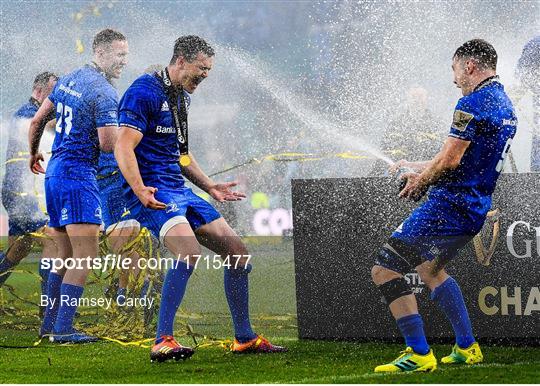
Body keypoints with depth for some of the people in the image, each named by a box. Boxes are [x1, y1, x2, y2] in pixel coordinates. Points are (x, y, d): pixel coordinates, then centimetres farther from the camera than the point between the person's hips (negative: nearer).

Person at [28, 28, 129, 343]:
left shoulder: (68, 80, 13)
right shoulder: (104, 93, -14)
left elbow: (37, 120, 20)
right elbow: (108, 143, -20)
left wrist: (34, 153, 36)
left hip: (54, 173, 9)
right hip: (78, 176, -9)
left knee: (67, 257, 15)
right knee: (86, 256, -12)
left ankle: (50, 324, 18)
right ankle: (63, 329, -17)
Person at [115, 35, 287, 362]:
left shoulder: (182, 96, 19)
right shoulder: (144, 92, -12)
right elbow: (124, 147, -20)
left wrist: (209, 186, 28)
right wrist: (141, 191, -32)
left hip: (179, 190, 10)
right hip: (152, 193, -10)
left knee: (238, 253, 7)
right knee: (189, 252, -32)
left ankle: (245, 338, 20)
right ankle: (163, 341, -30)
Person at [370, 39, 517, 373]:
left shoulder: (473, 104, -17)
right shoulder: (505, 106, 14)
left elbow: (450, 160, -20)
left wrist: (419, 182, -2)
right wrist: (419, 167, 26)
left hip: (450, 205, -10)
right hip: (476, 209, 10)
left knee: (385, 270, -7)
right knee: (430, 268, 31)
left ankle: (420, 355, -10)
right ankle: (467, 348, 28)